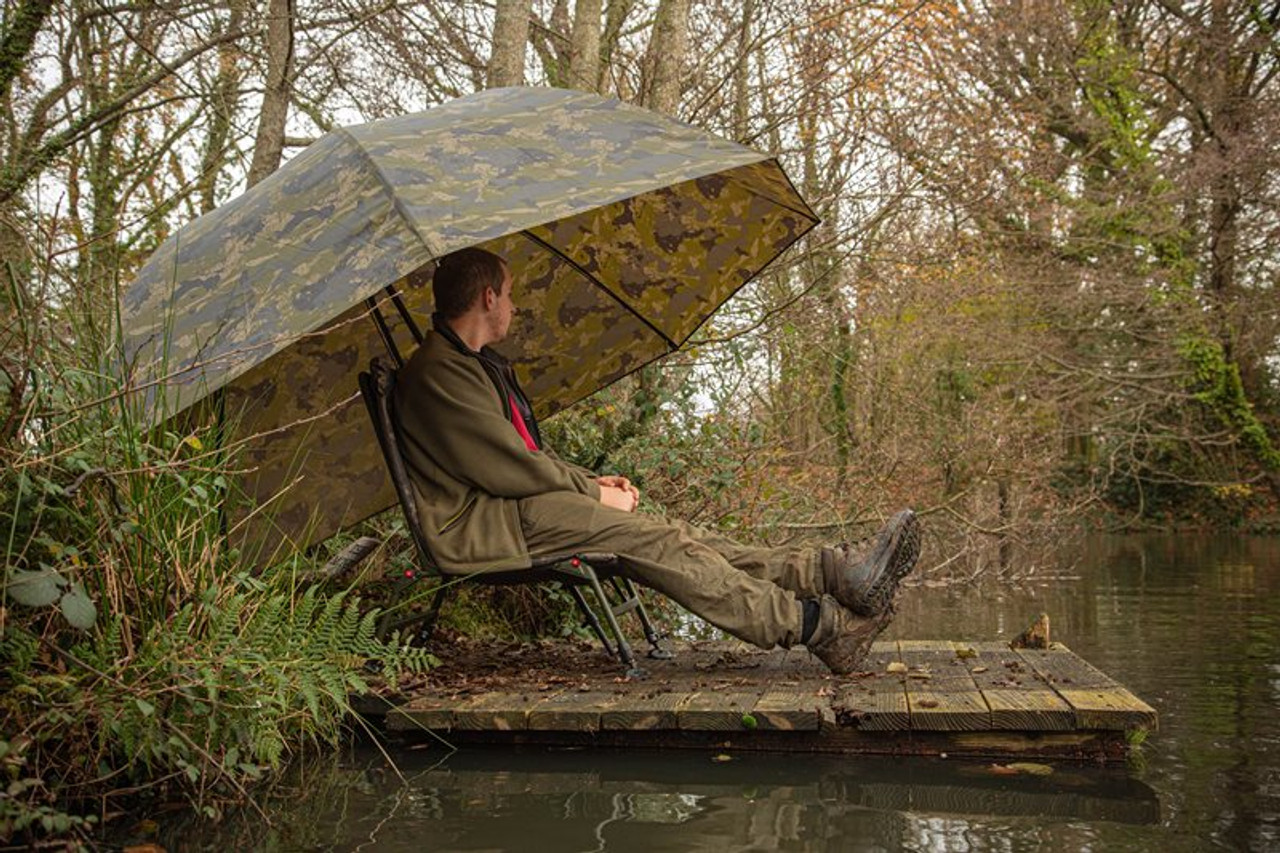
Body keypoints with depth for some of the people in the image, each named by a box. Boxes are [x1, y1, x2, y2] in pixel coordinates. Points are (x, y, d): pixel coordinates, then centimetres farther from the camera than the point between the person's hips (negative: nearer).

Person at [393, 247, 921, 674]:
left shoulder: (478, 364, 23)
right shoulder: (437, 373, -12)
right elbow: (508, 469, -17)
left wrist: (591, 481, 10)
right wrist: (594, 492, -6)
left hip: (520, 503, 10)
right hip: (489, 526, -10)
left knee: (673, 538, -7)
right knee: (654, 542, -21)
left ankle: (833, 571, -16)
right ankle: (822, 628, -22)